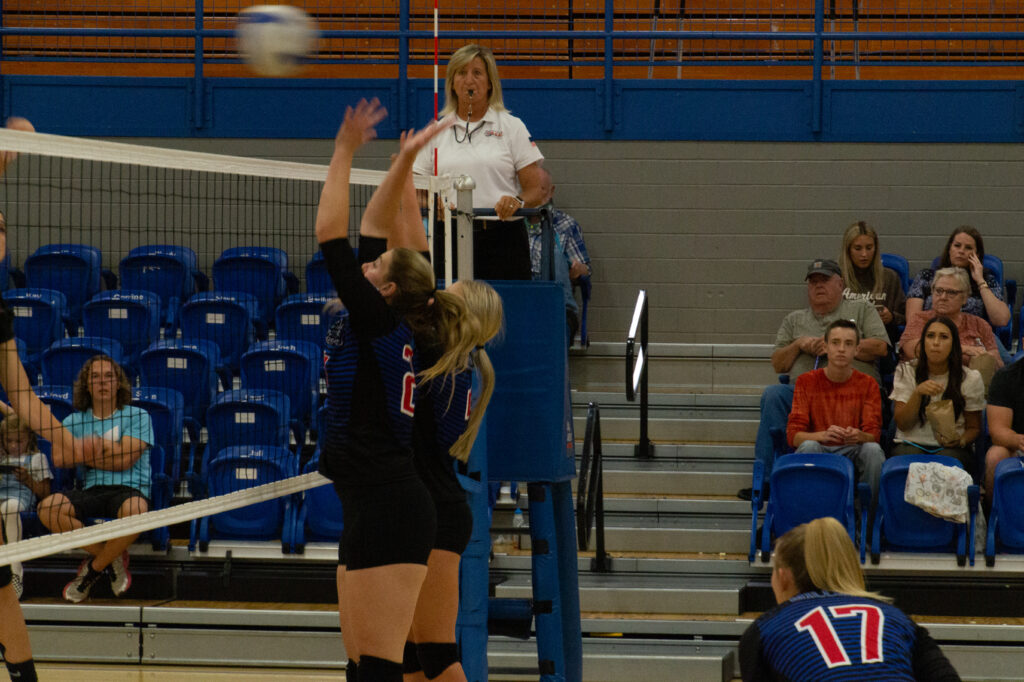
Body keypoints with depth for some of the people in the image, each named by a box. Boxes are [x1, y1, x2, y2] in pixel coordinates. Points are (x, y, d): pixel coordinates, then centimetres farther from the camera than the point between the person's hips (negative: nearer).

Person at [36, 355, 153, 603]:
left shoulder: (137, 416, 8)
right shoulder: (74, 421, 18)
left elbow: (124, 460, -5)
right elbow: (59, 458, 0)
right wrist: (107, 451, -2)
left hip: (129, 489, -3)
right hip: (91, 490, 3)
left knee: (134, 509, -42)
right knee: (48, 508, -29)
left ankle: (96, 566, -11)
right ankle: (111, 559, -12)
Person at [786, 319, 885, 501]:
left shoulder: (867, 384, 5)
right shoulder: (807, 382, 3)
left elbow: (874, 435, -2)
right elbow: (793, 434, -6)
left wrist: (859, 436, -28)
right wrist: (824, 435, -28)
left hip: (852, 452, 1)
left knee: (873, 449, -31)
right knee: (808, 446, -33)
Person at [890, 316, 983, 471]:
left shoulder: (970, 379, 3)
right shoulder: (906, 372, 4)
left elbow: (974, 427, 12)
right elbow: (902, 424, -2)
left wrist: (961, 440, -13)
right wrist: (917, 393, -20)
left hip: (951, 448, 0)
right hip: (911, 444, 0)